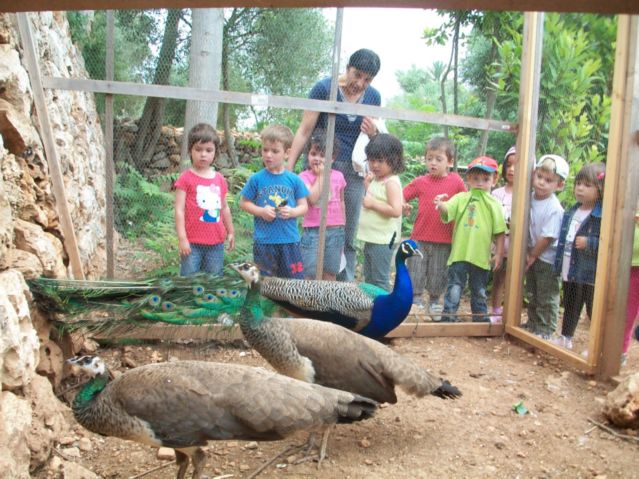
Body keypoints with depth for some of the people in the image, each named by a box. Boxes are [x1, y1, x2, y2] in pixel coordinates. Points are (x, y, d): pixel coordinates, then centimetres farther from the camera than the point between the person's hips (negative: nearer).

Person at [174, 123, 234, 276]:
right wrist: (182, 238, -13)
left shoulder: (220, 179, 8)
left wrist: (231, 232, 21)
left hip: (216, 242, 5)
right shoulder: (186, 178, -6)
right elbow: (179, 210, -9)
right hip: (192, 242, -4)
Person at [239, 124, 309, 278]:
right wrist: (261, 211, -12)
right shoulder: (256, 179, -3)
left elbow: (304, 206, 5)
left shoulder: (294, 180, 0)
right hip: (263, 241, -1)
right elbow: (244, 202, 4)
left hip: (290, 239, 1)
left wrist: (292, 212, -15)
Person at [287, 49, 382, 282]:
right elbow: (304, 131, -7)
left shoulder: (373, 97, 5)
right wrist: (288, 168, -11)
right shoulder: (324, 88, -7)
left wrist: (373, 133, -9)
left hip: (353, 173, 3)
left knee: (348, 239, 7)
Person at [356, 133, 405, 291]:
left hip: (383, 241, -10)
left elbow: (395, 210, -25)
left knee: (380, 281, -3)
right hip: (370, 238, 10)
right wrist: (367, 184, 8)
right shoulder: (376, 179, 11)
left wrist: (373, 203, -21)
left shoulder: (391, 183, -15)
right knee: (368, 279, 18)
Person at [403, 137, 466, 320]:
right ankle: (416, 301, 20)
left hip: (444, 240, 0)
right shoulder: (420, 182, -1)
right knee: (415, 272, 7)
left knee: (438, 274, 12)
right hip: (419, 238, 0)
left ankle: (434, 302, 29)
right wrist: (403, 206, -17)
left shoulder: (456, 181, -1)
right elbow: (401, 197, 3)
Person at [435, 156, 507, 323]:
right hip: (459, 254, -2)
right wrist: (441, 205, -39)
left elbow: (499, 232, 2)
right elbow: (447, 212, -16)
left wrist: (499, 253, -2)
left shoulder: (493, 204, 2)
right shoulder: (461, 198, -1)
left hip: (481, 256, 2)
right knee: (454, 288, 2)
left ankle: (480, 317, 33)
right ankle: (448, 317, 10)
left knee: (479, 290, 18)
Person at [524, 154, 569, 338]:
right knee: (532, 294, 21)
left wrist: (533, 255, -11)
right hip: (531, 256, 8)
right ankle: (532, 325, 36)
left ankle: (546, 330, 17)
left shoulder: (554, 209, -23)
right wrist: (527, 252, -2)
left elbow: (548, 237, -21)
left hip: (547, 259, -8)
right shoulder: (531, 199, -2)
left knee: (547, 298, 4)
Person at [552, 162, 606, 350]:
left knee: (594, 310, 4)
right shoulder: (571, 212, 8)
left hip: (590, 275, -8)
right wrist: (559, 264, 17)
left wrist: (589, 243, -27)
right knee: (570, 306, 23)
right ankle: (566, 337, 38)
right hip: (569, 271, 8)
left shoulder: (603, 216, -17)